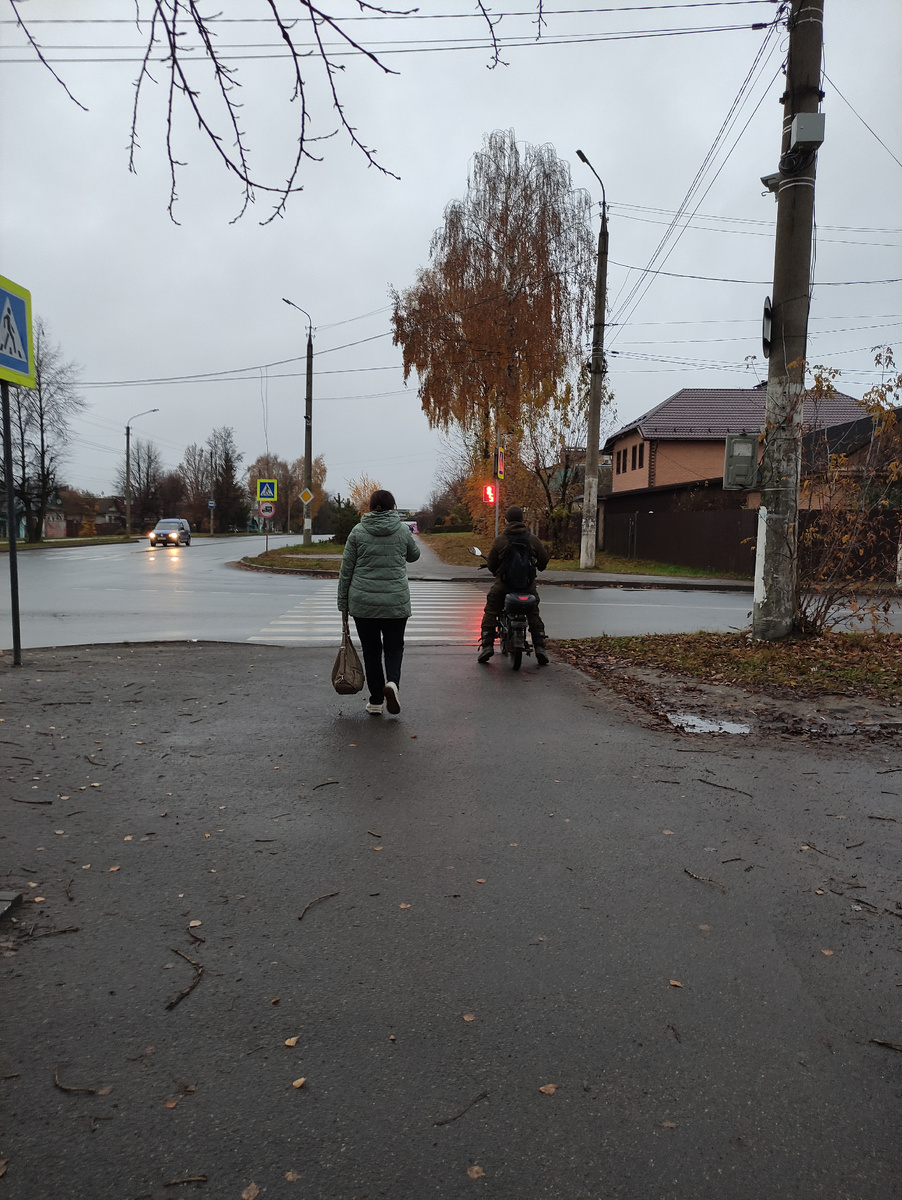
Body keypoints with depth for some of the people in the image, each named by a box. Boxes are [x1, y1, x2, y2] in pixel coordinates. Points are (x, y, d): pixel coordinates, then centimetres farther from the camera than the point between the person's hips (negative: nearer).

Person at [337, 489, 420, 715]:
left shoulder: (358, 531, 0)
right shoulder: (402, 530, 1)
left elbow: (346, 570, 1)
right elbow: (414, 555, 20)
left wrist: (343, 602, 7)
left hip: (363, 603, 0)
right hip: (396, 603, 0)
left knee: (371, 650, 10)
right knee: (394, 647, 12)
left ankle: (376, 700, 13)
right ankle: (392, 682, -14)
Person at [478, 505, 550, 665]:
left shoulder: (500, 539, -4)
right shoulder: (532, 538, 1)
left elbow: (491, 563, 1)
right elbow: (544, 559, 9)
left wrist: (496, 572, 23)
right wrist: (539, 567, 31)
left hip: (504, 582, -2)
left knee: (490, 612, 10)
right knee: (534, 615, 15)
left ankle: (487, 645, 0)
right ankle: (540, 648, 6)